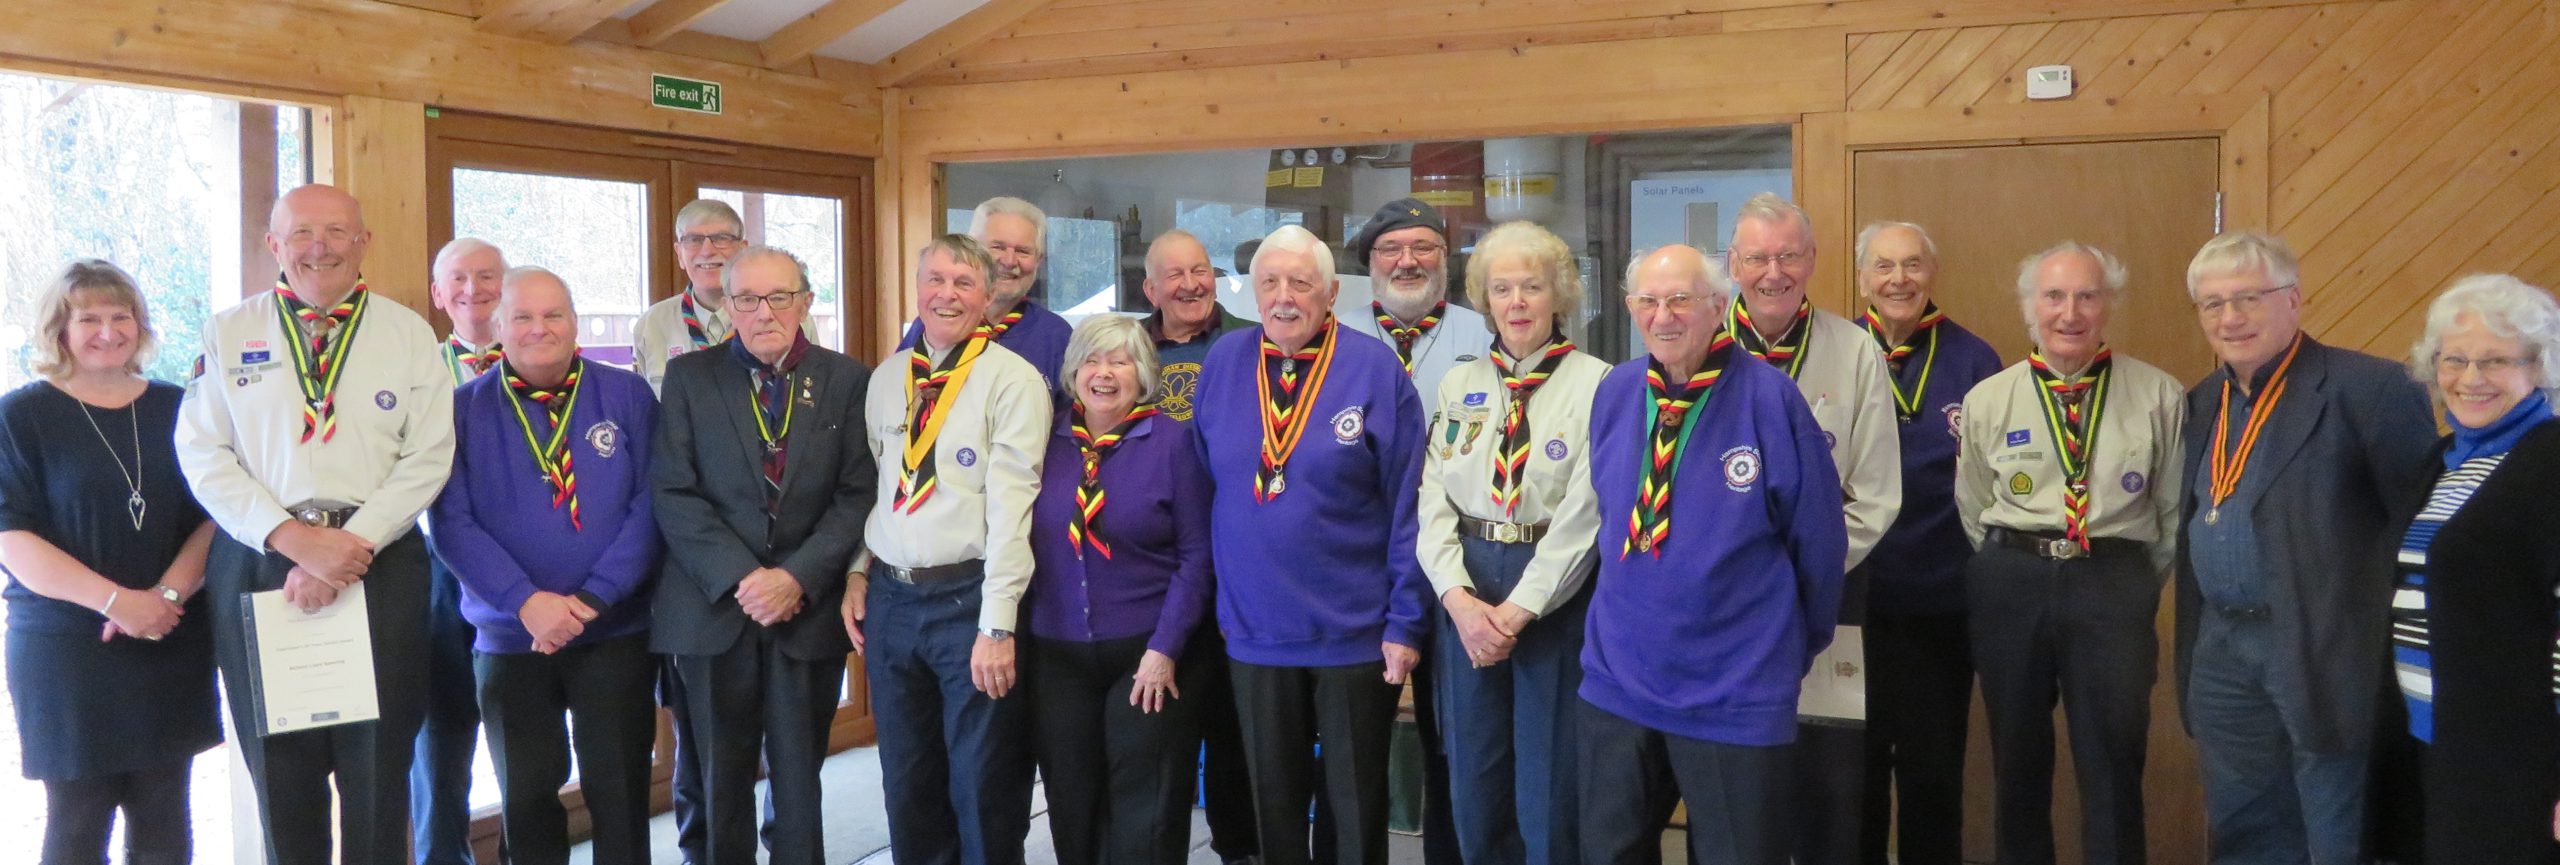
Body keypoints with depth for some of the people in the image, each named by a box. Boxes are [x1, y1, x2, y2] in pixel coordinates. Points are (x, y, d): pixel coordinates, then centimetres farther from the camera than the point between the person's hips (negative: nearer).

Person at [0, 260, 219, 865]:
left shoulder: (175, 410, 9)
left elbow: (213, 517, 6)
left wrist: (168, 594, -11)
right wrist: (118, 601, -17)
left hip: (172, 644, 3)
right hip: (63, 649, -3)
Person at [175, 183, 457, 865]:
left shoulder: (408, 335, 7)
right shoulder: (228, 334, 8)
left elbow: (427, 458, 0)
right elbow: (203, 454, 1)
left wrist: (354, 542, -12)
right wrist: (293, 538, -11)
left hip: (380, 567, -1)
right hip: (258, 563, 1)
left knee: (379, 759, 4)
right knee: (280, 765, 7)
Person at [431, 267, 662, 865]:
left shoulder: (628, 395, 0)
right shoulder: (464, 408, 1)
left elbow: (650, 505, -5)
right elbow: (452, 523, -6)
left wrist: (593, 598, -14)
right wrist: (526, 601, -17)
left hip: (616, 632, -1)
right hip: (509, 637, 1)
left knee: (620, 792, 4)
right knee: (527, 795, 11)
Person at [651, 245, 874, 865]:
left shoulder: (847, 381, 3)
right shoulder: (689, 377, 3)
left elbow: (858, 494, -2)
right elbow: (673, 493, -3)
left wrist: (798, 577, -13)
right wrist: (741, 577, -13)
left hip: (810, 609, 0)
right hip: (714, 608, 1)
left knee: (800, 782, 7)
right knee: (720, 783, 11)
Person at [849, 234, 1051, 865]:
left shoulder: (1013, 380, -9)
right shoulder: (887, 378, 10)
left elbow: (1010, 506, -14)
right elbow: (870, 483, 16)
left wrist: (997, 625, -18)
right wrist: (858, 578, 7)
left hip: (969, 599, -5)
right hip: (891, 599, 6)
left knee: (983, 789, 3)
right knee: (907, 788, 15)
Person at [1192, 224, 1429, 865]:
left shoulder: (1376, 369, -7)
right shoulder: (1222, 363, 2)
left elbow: (1407, 505, -7)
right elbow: (1205, 490, 9)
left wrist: (1406, 621, -9)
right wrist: (1211, 603, 6)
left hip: (1356, 636, -3)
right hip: (1254, 632, 3)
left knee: (1357, 808, 11)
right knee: (1272, 807, 15)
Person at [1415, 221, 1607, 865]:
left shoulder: (1596, 384, -5)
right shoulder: (1459, 385, 10)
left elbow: (1585, 511, -12)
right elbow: (1432, 499, 3)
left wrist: (1519, 607, -15)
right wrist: (1459, 598, -11)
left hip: (1556, 594, -4)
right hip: (1465, 596, 4)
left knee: (1549, 791, 3)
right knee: (1471, 784, 12)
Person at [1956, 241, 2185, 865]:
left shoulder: (2160, 397, 0)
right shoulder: (1987, 400, 3)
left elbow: (2175, 509, 6)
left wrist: (2136, 583, 6)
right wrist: (2012, 574, 8)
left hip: (2116, 584, -1)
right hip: (2011, 584, 1)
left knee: (2113, 762, 5)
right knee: (2017, 758, 13)